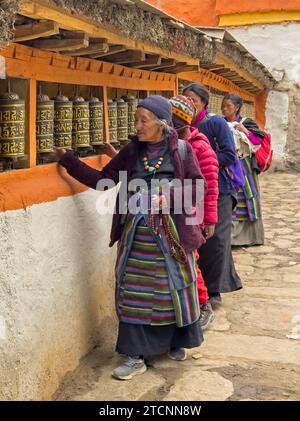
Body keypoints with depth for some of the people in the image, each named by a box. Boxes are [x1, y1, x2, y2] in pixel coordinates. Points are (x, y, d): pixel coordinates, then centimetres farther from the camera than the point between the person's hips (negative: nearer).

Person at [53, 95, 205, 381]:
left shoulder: (181, 151, -4)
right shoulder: (131, 151, 5)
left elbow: (197, 187, -4)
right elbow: (103, 179, 3)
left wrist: (167, 198, -17)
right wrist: (68, 161, -3)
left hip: (171, 231, -2)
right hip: (136, 233, 3)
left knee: (175, 287, 9)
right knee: (133, 292, 3)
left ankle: (178, 342, 33)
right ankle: (136, 356, 15)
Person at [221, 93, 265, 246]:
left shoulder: (246, 123, 1)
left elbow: (258, 142, -6)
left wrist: (245, 131, -17)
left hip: (243, 168, -2)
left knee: (244, 200, 1)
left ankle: (247, 234, 10)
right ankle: (228, 233, 3)